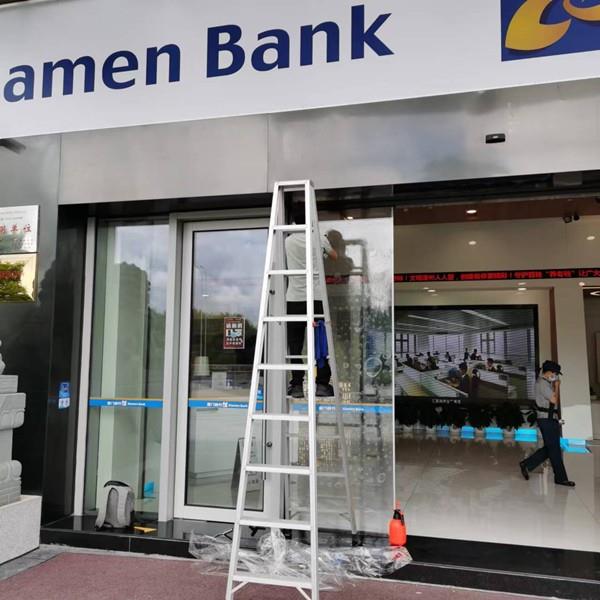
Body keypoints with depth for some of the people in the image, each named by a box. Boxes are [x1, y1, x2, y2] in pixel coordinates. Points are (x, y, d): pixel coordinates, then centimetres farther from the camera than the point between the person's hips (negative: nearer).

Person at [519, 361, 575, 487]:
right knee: (554, 449, -3)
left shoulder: (547, 383, 18)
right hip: (546, 419, -10)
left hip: (551, 419, 10)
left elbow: (555, 401, 20)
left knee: (549, 448, 13)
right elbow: (554, 400, -15)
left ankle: (526, 464, 19)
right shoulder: (542, 383, -13)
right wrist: (557, 386, -6)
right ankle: (561, 478, 5)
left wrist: (555, 386, 12)